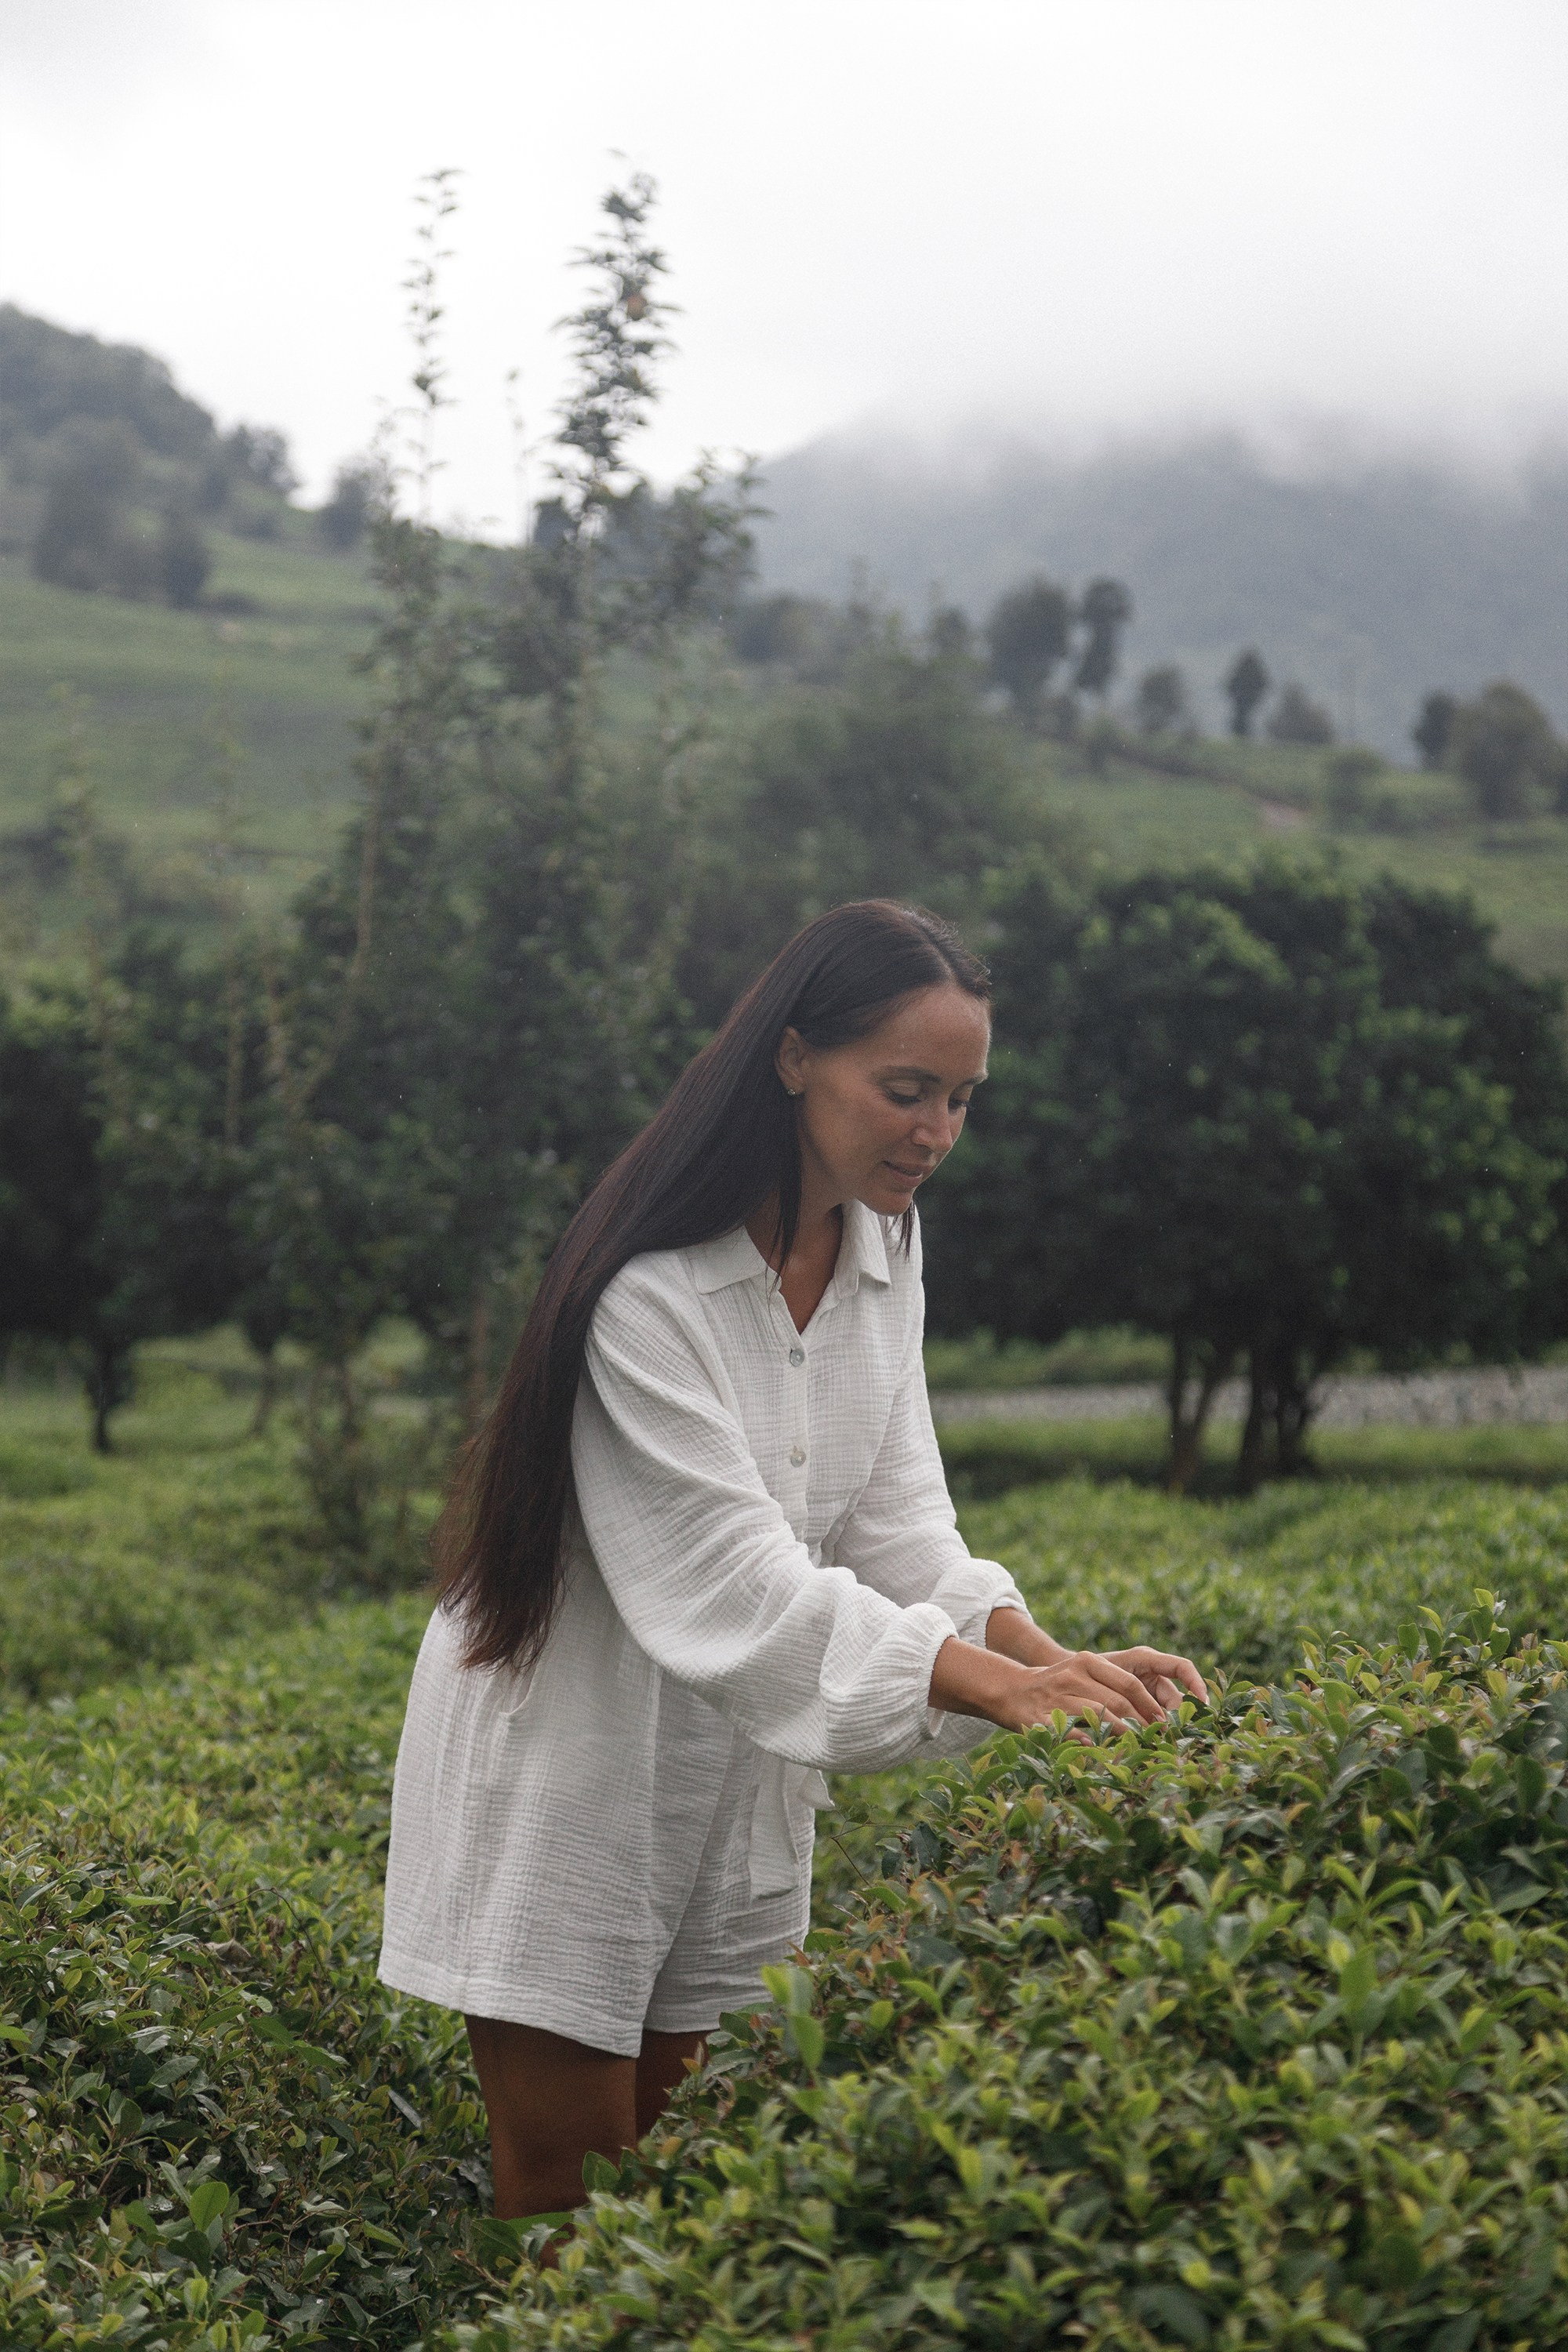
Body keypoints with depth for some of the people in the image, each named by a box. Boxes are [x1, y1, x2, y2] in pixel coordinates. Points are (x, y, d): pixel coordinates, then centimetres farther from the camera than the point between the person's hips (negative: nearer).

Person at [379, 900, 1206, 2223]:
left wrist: (1054, 1660, -22)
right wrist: (998, 1688, -41)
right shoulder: (649, 1291, -27)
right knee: (566, 2195, 2)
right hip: (572, 1760, -7)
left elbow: (896, 1518, -4)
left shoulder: (884, 1248, 0)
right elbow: (736, 1581, -31)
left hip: (738, 1764, 7)